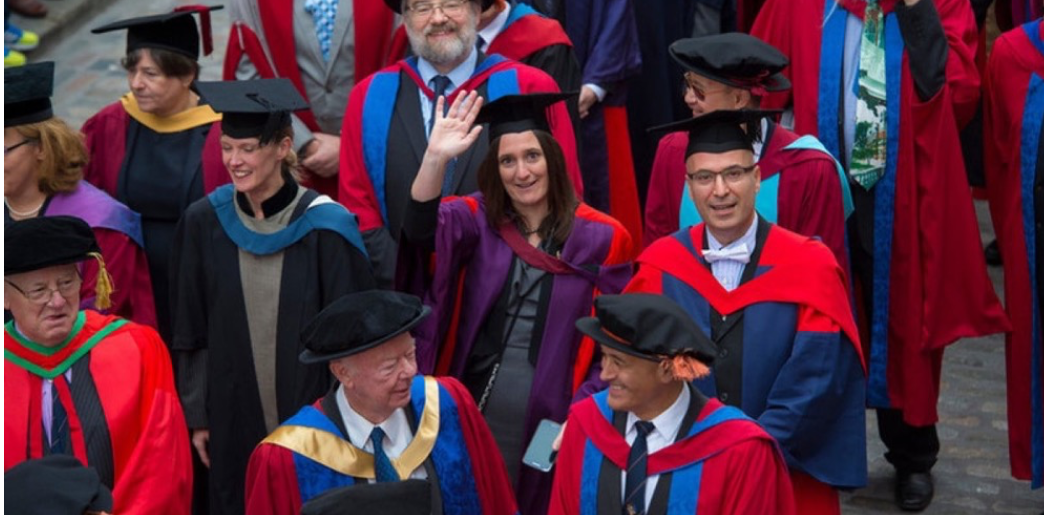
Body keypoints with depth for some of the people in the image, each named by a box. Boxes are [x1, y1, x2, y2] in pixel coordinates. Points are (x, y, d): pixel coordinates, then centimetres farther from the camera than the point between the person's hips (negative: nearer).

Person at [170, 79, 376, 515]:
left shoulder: (325, 227, -14)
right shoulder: (204, 222, -4)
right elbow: (191, 332, 4)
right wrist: (197, 417, 5)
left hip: (312, 419, -3)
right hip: (234, 423, 3)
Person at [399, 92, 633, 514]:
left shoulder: (601, 238, -3)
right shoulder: (475, 220, 0)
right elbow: (420, 229, -22)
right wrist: (435, 159, -37)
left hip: (551, 422, -1)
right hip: (473, 415, 1)